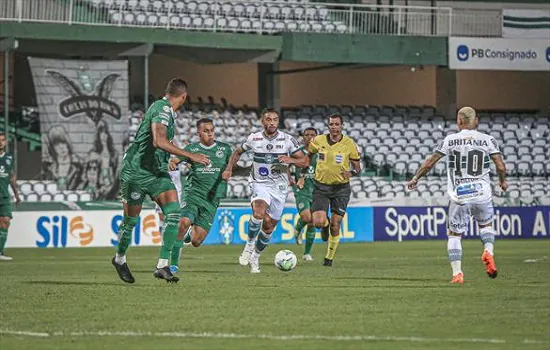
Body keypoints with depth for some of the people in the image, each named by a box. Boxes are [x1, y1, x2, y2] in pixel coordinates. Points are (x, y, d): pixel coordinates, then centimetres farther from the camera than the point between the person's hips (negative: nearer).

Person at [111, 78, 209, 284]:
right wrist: (190, 156, -32)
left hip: (157, 172, 8)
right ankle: (120, 259, 31)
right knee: (131, 220, 5)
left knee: (173, 212, -11)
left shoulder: (167, 111, 10)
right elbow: (159, 142, -33)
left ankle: (163, 265, -12)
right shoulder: (162, 109, -19)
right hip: (136, 172, -8)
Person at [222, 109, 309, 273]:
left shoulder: (288, 140, -5)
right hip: (260, 184, -1)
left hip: (280, 187, 1)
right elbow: (237, 152, 17)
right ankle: (249, 246, -12)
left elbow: (305, 162, -3)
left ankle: (255, 257, 27)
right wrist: (229, 169, 2)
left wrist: (290, 160, -23)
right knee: (259, 212, -31)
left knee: (269, 226, 6)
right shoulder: (254, 139, -2)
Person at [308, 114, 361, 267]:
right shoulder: (318, 141, -3)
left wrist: (351, 173, -23)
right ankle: (324, 224, 25)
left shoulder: (350, 144, -6)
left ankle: (329, 257, 17)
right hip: (321, 187, 1)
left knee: (335, 225, -2)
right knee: (318, 223, -14)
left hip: (341, 188, -1)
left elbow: (357, 168, -1)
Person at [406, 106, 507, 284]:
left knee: (454, 234, 12)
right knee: (486, 225, 26)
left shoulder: (450, 140, 2)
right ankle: (488, 251, -2)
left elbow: (429, 163, 4)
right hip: (482, 194, 1)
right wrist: (502, 181, 20)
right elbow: (501, 167, -1)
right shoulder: (487, 140, 2)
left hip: (459, 196, -1)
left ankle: (457, 273, 1)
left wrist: (415, 179, 19)